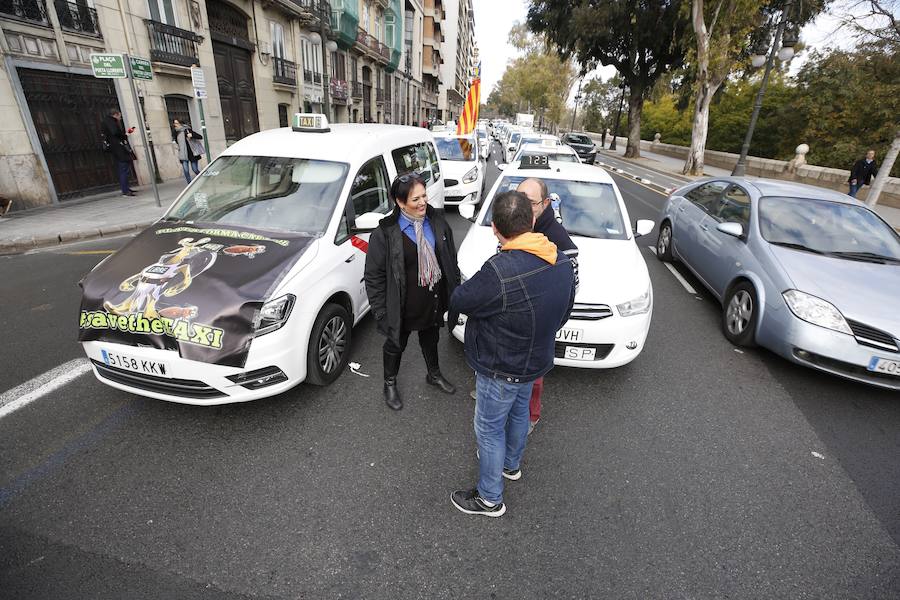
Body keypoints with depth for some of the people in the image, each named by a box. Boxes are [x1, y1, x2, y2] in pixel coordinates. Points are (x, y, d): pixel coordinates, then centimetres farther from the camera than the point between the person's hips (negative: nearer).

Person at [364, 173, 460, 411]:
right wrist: (380, 309, -13)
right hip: (404, 305, -4)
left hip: (434, 300, 5)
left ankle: (434, 375, 53)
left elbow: (451, 257, 8)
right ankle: (390, 384, 44)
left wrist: (454, 291, 9)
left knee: (431, 338, 26)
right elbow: (374, 274, -14)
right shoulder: (386, 232, -19)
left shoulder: (436, 221, -3)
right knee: (396, 344, 17)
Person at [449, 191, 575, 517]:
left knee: (489, 430, 13)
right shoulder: (563, 262, -10)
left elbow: (459, 302, -20)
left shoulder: (499, 271, -36)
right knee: (518, 414, 29)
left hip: (500, 370, -7)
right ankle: (511, 464, 56)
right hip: (535, 361, 8)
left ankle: (489, 499, 34)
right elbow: (563, 313, 3)